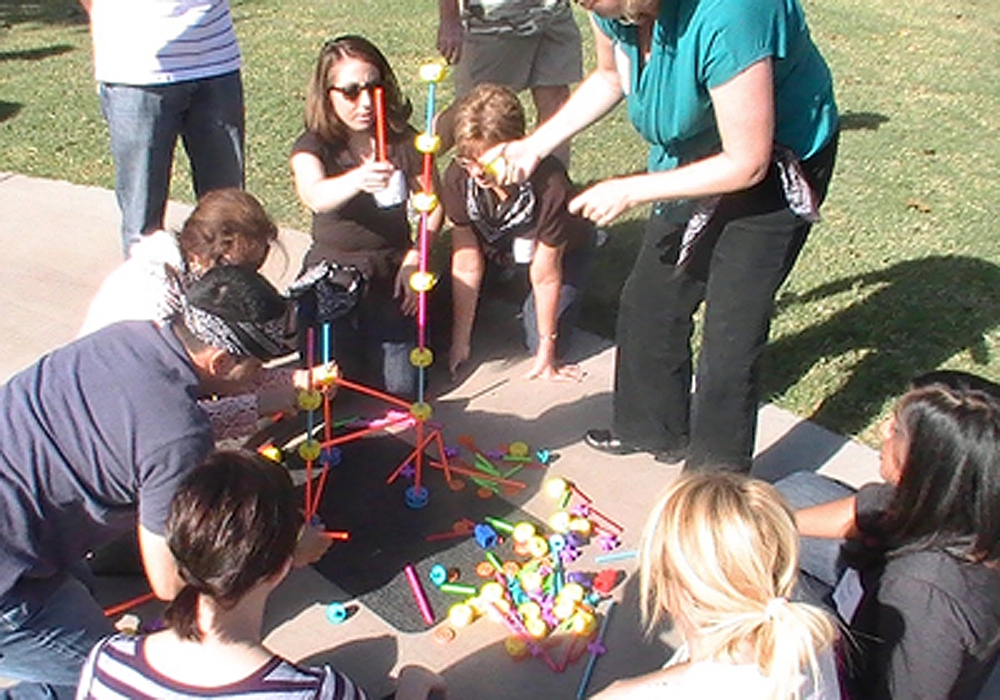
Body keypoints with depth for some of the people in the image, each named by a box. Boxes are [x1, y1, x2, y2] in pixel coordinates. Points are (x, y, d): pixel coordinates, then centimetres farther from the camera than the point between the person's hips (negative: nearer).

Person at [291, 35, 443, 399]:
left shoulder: (404, 140, -1)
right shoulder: (313, 146, -9)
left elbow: (433, 203, 5)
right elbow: (315, 196, -31)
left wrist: (415, 257, -11)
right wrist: (357, 179, -53)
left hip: (392, 271, 1)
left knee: (400, 385, -11)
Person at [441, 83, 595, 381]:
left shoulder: (550, 186, -40)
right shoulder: (458, 178, -30)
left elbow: (545, 274, -30)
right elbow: (467, 265, -23)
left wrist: (546, 353, -20)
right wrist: (460, 342, -18)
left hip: (561, 252, -3)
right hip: (497, 251, 4)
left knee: (540, 341, -17)